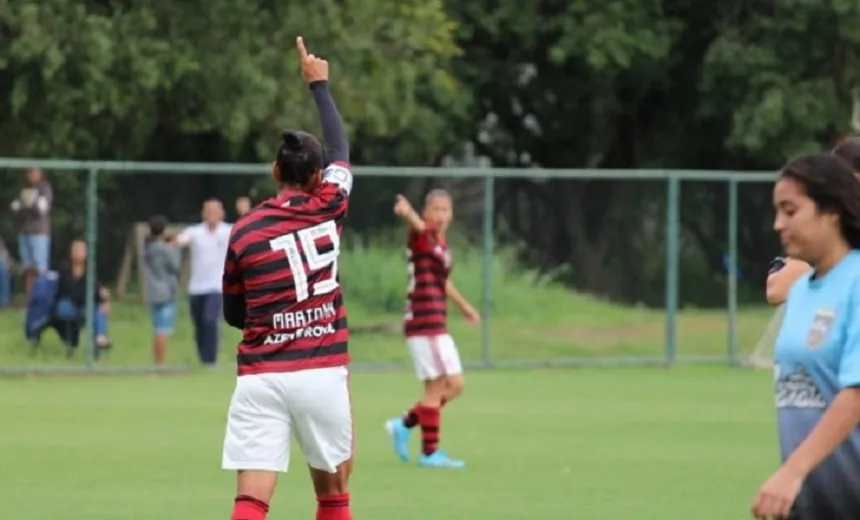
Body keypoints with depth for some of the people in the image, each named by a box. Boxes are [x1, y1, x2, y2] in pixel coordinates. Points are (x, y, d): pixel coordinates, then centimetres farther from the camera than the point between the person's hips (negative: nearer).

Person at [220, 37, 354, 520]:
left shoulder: (244, 233, 1)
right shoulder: (328, 211, 3)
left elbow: (234, 314, 11)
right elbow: (342, 147, 23)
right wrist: (320, 83, 35)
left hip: (261, 376, -1)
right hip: (323, 374, 1)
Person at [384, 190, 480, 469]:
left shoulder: (442, 245, 14)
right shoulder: (422, 237, -10)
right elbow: (418, 224, -36)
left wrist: (463, 305, 45)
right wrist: (407, 213, -59)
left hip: (436, 327, 9)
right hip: (424, 323, -9)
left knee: (454, 386, 13)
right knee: (437, 386, -5)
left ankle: (404, 425, 20)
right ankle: (430, 452, 2)